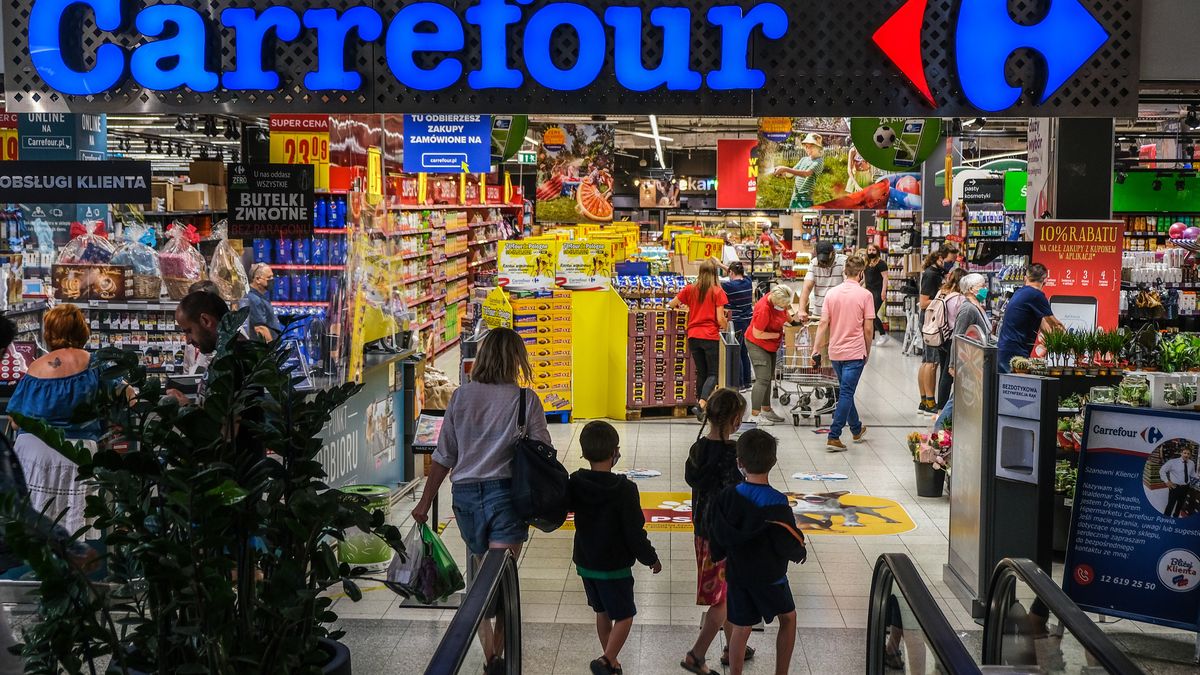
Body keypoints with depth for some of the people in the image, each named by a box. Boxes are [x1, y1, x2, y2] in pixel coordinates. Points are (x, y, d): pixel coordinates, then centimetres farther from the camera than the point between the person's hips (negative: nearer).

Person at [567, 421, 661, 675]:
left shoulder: (575, 484, -7)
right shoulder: (625, 489, -21)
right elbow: (635, 533, -17)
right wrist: (651, 559, -3)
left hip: (585, 563, 6)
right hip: (615, 567, -6)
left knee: (602, 612, 21)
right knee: (624, 616, 7)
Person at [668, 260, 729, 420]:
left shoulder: (690, 289, 4)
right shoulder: (717, 291, -5)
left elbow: (671, 304, 11)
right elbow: (720, 319, -9)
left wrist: (679, 305, 33)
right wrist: (725, 325, 13)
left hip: (693, 336, 4)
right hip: (710, 337, -4)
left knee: (701, 372, 16)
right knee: (713, 373, 2)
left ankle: (699, 402, 17)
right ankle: (702, 402, -19)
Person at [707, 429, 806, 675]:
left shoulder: (727, 496, -10)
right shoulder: (777, 503, -22)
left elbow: (717, 534, -1)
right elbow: (789, 542, -16)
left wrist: (721, 556, 18)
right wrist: (800, 553, 5)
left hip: (737, 574, 3)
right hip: (770, 576, -3)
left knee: (741, 628, 13)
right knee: (788, 618, 20)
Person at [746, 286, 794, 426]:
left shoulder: (779, 300, -9)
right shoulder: (764, 309, -32)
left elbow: (785, 312, 17)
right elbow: (757, 334, -25)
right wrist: (778, 335, -18)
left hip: (770, 345, 9)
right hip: (757, 345, -9)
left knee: (768, 378, 16)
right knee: (762, 379, -14)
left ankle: (766, 410, 28)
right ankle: (755, 415, -13)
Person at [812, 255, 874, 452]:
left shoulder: (832, 293, 0)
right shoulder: (865, 295, -9)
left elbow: (823, 323, -2)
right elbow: (868, 328, -8)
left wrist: (816, 349, 2)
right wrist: (868, 351, 5)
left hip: (835, 352, 5)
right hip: (855, 352, -5)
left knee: (846, 391, 19)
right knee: (846, 393, -4)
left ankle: (856, 429, 36)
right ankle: (833, 437, -11)